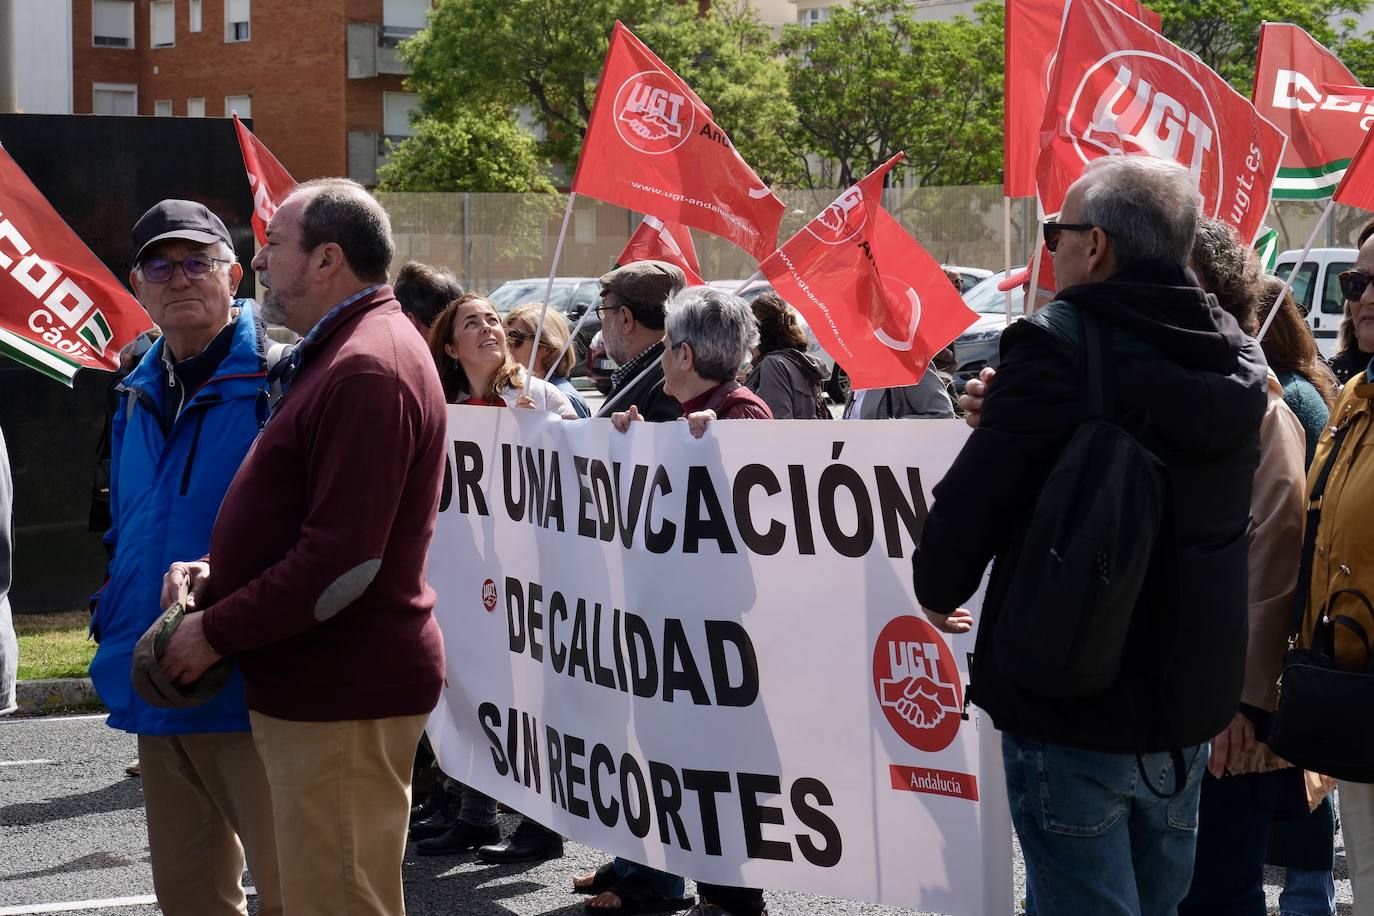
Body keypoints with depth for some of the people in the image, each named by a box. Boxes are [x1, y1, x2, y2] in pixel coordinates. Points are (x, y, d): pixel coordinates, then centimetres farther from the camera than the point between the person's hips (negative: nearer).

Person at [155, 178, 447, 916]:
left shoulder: (367, 370, -19)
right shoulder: (340, 354, 16)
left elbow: (342, 561, -24)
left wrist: (217, 632, -14)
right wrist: (219, 573, 8)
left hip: (344, 692, -11)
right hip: (320, 682, 11)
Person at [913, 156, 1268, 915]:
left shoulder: (1059, 345, -17)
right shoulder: (1235, 360, 5)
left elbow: (971, 501, -20)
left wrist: (940, 592, 1)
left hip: (1071, 710, -7)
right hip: (1189, 709, 7)